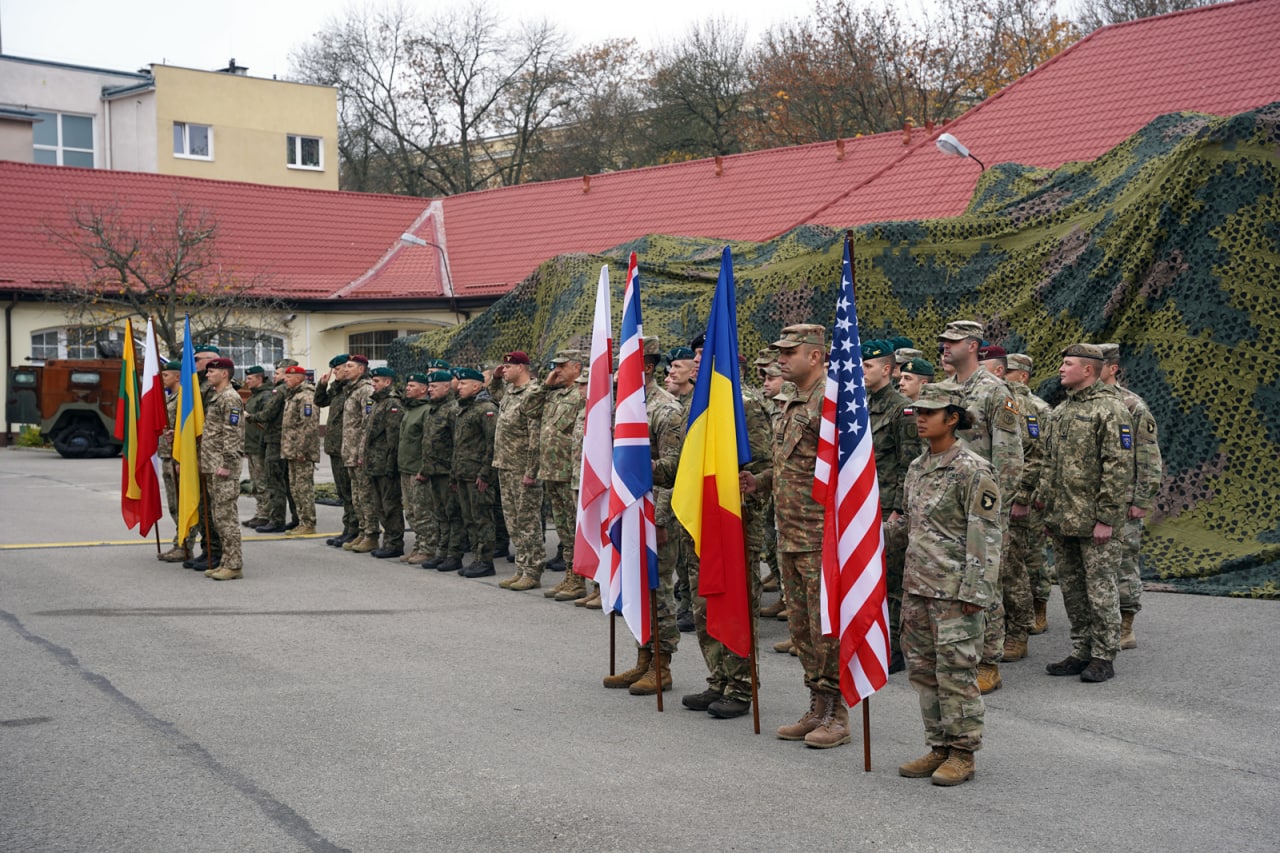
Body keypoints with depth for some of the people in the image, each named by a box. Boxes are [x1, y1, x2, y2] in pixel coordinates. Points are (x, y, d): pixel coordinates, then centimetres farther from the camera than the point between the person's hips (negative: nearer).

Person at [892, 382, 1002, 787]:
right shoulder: (917, 468, 13)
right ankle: (938, 747, 22)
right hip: (918, 586, 8)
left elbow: (985, 535, -14)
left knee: (956, 671, -3)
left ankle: (963, 753, 8)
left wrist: (975, 590, -18)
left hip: (954, 590, -8)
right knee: (923, 669, 11)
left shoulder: (972, 470, -11)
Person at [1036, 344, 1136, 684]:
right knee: (1071, 588, 12)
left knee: (1100, 589, -2)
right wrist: (1043, 502, 15)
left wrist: (1106, 518, -18)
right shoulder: (1061, 410, 15)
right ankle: (1081, 652, 22)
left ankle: (1104, 657, 6)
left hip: (1094, 520, -8)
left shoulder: (1110, 409, -11)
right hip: (1062, 520, 8)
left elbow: (1119, 467, -15)